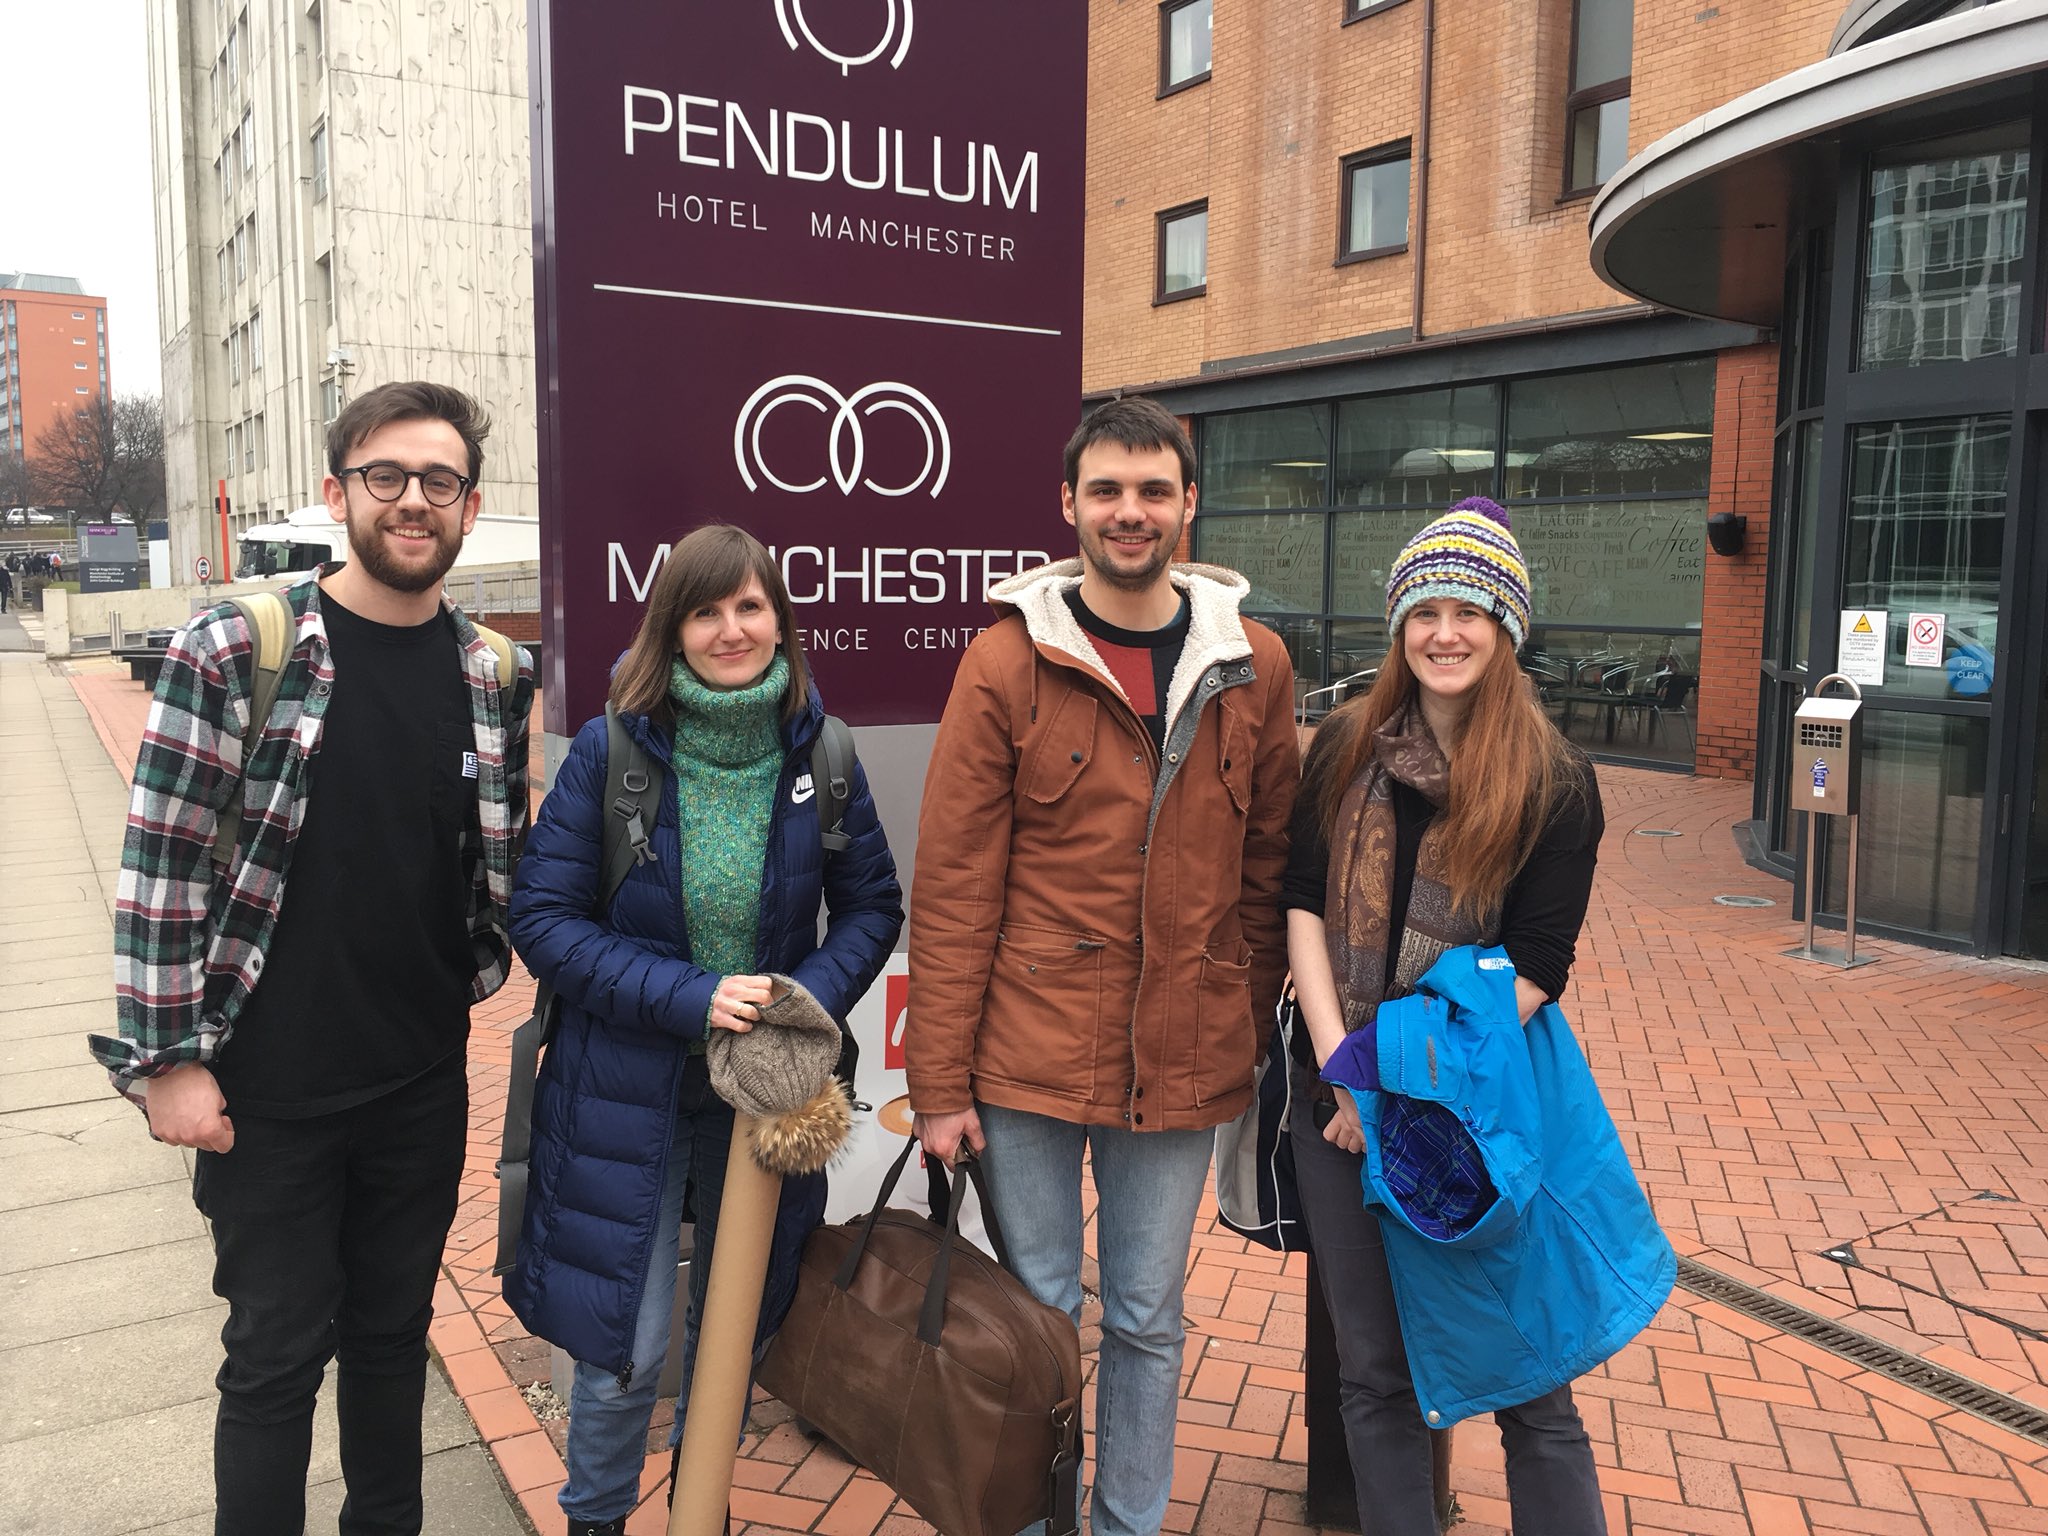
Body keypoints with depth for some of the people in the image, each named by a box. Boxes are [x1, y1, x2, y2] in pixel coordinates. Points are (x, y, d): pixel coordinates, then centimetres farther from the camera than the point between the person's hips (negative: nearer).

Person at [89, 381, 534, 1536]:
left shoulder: (494, 675, 1)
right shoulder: (233, 651, -11)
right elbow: (162, 864, -10)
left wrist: (475, 971, 6)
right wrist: (167, 1060, -10)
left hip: (424, 1081, 4)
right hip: (268, 1089, -3)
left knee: (394, 1332, 19)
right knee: (279, 1351, 10)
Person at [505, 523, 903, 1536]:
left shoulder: (817, 750, -6)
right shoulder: (612, 749, -12)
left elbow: (873, 903, 3)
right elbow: (542, 918, -11)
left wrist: (812, 997, -15)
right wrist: (689, 996, -21)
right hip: (629, 1084, -2)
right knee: (626, 1344, 4)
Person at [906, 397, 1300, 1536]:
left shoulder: (1254, 666, 2)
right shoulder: (1008, 662, -5)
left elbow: (1268, 872, 7)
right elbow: (954, 886, -6)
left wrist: (1253, 1036, 6)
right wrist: (940, 1082, -7)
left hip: (1182, 1059, 2)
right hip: (1029, 1055, -2)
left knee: (1148, 1320, 16)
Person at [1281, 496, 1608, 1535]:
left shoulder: (1555, 782, -5)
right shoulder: (1347, 747, 3)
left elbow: (1535, 965, -9)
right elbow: (1303, 903, 0)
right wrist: (1339, 1060, -11)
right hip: (1338, 1098, 3)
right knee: (1373, 1370, 13)